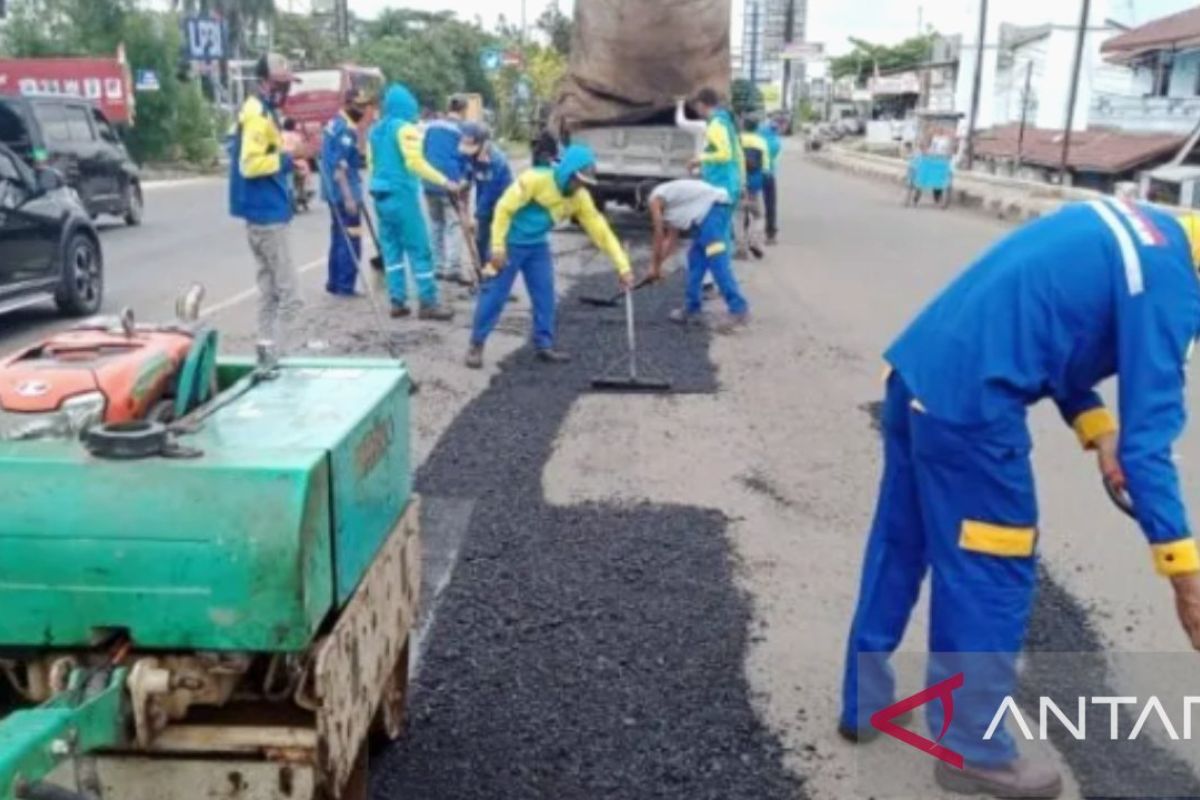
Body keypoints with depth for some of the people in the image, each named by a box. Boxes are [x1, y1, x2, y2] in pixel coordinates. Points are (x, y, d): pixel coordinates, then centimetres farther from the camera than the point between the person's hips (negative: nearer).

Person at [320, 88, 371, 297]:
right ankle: (344, 286, -2)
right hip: (345, 193, -10)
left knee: (339, 238, 15)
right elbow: (340, 167, -22)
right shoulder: (346, 129, -17)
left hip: (335, 192, 10)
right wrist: (349, 197, -24)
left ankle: (335, 282, 21)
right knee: (350, 240, -5)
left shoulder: (334, 124, 14)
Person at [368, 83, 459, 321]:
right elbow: (416, 163, -18)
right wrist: (445, 182, -17)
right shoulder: (405, 128, -10)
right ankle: (428, 303, -3)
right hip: (402, 194, -8)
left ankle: (397, 301, 9)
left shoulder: (376, 130, 14)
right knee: (419, 249, -4)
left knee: (391, 248, 10)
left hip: (381, 195, 8)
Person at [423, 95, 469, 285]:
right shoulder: (462, 129, -5)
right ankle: (453, 268, -14)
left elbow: (424, 152, 15)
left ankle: (438, 267, 16)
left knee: (436, 225, 14)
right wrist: (463, 181, 2)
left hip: (430, 183, 6)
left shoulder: (430, 126, 12)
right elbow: (464, 157, -6)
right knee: (454, 225, -6)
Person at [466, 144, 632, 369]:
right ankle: (476, 346, 8)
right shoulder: (535, 179, -24)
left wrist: (623, 266, -12)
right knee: (495, 294, -3)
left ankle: (544, 346, 17)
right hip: (511, 243, -6)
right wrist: (498, 246, -22)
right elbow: (504, 208, -21)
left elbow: (600, 230, -6)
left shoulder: (580, 198, -6)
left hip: (538, 246, 6)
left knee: (545, 296, 4)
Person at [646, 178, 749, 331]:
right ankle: (692, 307, 24)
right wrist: (658, 264, 29)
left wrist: (655, 266, 14)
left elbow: (659, 236, 5)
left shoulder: (655, 198, 6)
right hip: (714, 207, 10)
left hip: (710, 208, -10)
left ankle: (738, 309, -21)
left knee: (717, 260, -15)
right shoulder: (669, 198, 31)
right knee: (696, 257, 17)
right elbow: (672, 238, 30)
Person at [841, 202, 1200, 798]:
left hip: (918, 370, 10)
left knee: (895, 548, 19)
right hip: (970, 402, -10)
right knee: (991, 578, 6)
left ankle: (862, 703, 35)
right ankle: (975, 750, 22)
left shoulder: (1130, 223, 17)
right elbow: (1147, 435, -15)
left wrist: (1095, 428, 7)